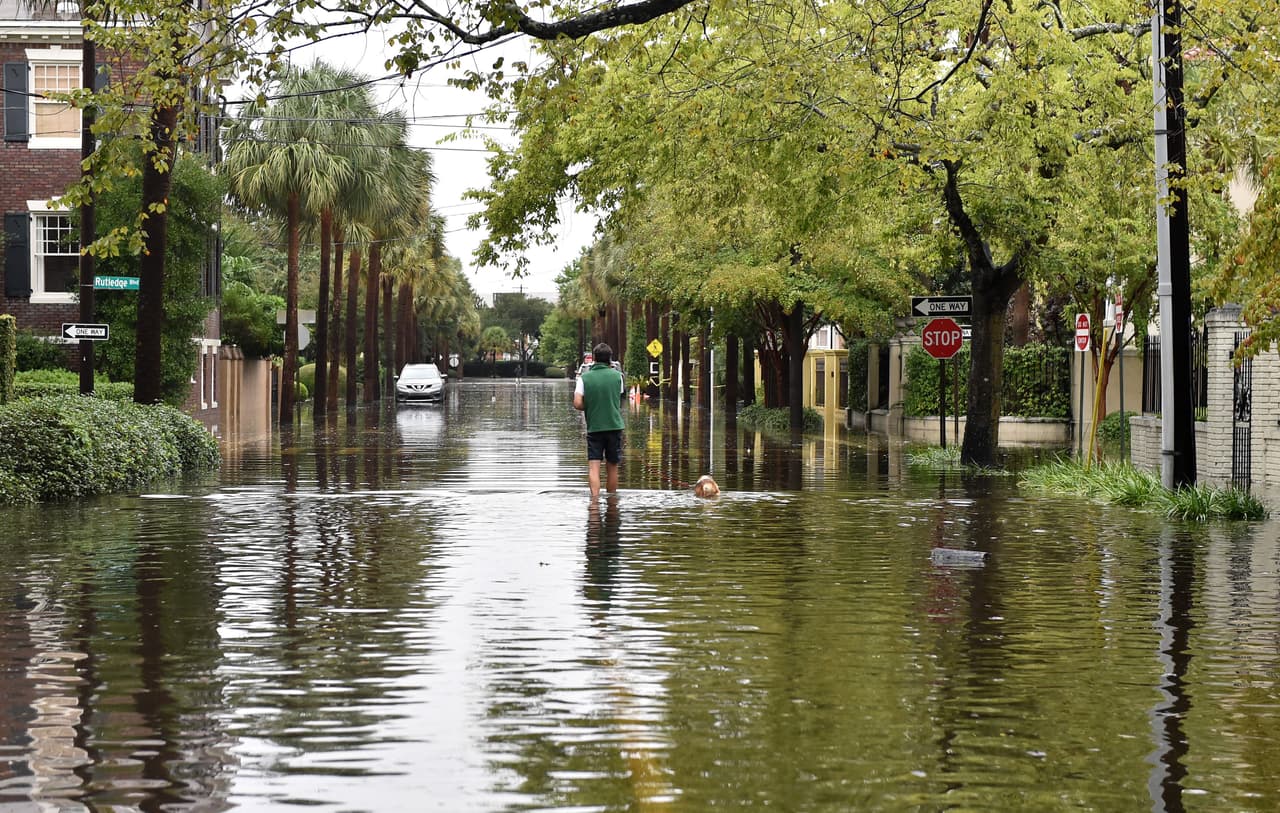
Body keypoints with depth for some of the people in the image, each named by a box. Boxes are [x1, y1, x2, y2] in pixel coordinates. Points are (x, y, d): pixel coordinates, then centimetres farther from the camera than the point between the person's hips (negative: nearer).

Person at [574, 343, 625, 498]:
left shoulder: (584, 378, -4)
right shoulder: (617, 376, 0)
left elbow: (577, 404, -11)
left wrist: (589, 408, 9)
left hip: (594, 427, -1)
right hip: (614, 425, 2)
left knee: (593, 466, -6)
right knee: (612, 466, 13)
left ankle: (595, 497, -24)